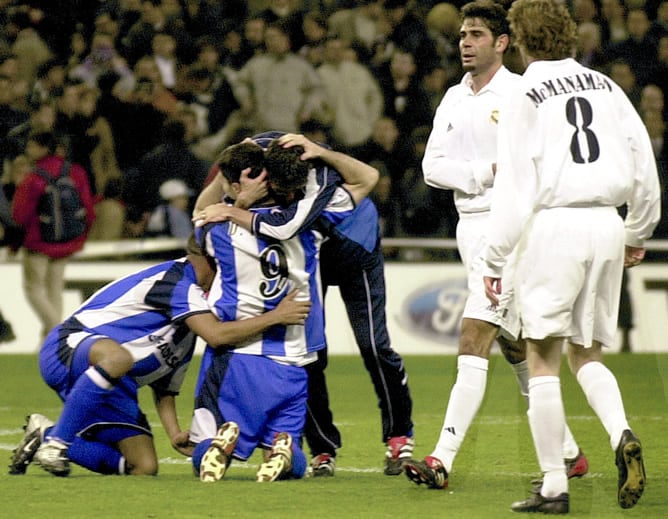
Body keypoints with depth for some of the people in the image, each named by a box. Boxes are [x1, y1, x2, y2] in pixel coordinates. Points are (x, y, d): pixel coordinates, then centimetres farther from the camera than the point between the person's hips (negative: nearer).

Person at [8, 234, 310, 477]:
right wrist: (274, 317, -21)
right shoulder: (175, 279, -12)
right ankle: (57, 438, -28)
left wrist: (175, 433, 6)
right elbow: (216, 335, -26)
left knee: (144, 467, -3)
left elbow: (164, 384, 21)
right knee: (116, 357, -45)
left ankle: (46, 436, 9)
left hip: (109, 387, 10)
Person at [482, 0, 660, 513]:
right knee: (588, 354, 16)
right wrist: (639, 232, 27)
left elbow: (515, 184, -8)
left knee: (543, 360, 1)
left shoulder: (527, 95, -3)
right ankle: (622, 435, -12)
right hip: (606, 225, 5)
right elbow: (643, 160, 14)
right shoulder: (605, 86, 12)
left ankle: (554, 485, -1)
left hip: (555, 225, -5)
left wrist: (495, 259, -4)